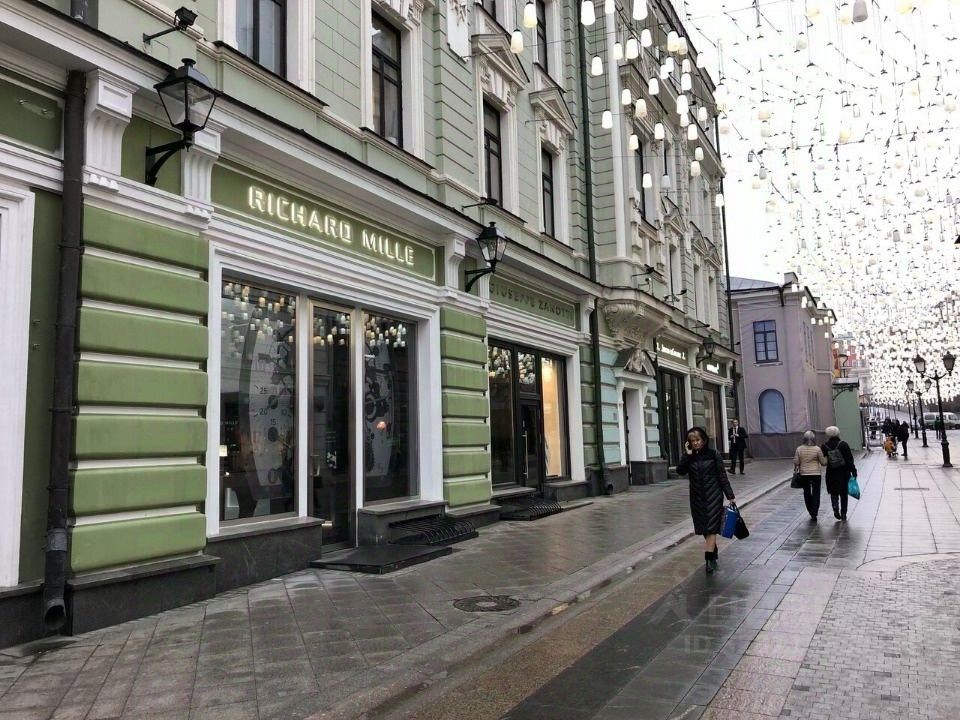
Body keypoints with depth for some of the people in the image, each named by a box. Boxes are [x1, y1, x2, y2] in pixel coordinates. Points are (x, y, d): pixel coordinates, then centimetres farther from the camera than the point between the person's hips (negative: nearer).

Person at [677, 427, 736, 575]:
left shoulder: (713, 454, -5)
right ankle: (714, 554, 29)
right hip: (697, 496, 4)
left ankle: (709, 559, -12)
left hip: (713, 495, -3)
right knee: (704, 528, 12)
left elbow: (722, 476, -3)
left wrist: (730, 496, -5)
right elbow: (680, 471, -14)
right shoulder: (689, 457, 2)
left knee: (711, 527, -9)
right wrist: (688, 454, -18)